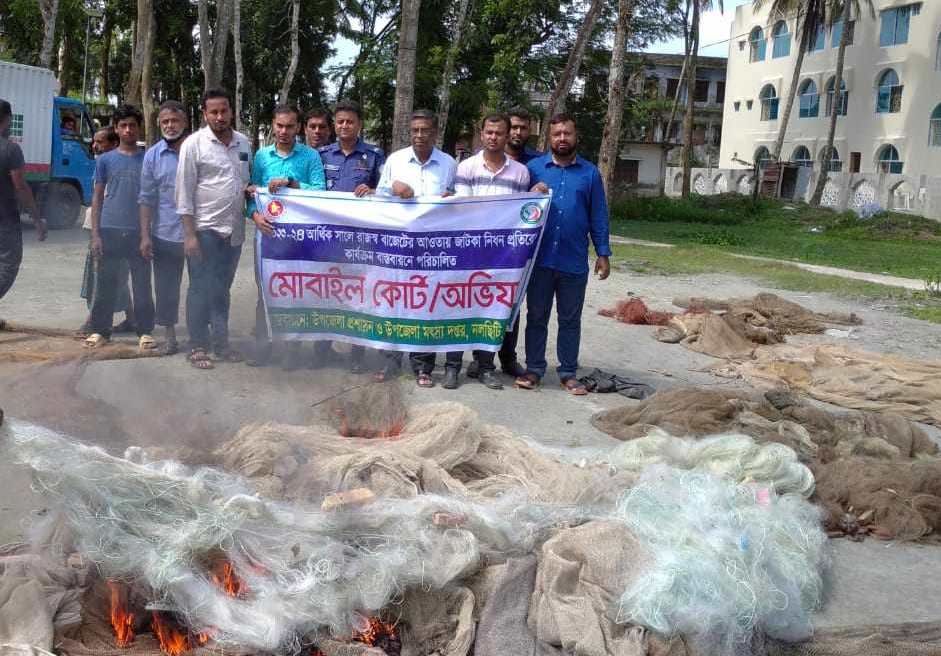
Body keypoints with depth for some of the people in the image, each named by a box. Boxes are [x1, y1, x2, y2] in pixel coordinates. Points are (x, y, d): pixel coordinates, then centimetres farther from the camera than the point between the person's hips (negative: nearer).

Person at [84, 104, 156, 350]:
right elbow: (97, 198, 7)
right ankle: (100, 330, 14)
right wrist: (95, 234, -1)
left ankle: (145, 331, 12)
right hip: (110, 230, 0)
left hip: (139, 232, 0)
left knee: (142, 285, 3)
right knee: (106, 284, 5)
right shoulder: (105, 160, 7)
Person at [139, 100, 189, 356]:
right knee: (165, 287, 8)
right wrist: (145, 236, -1)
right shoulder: (153, 155, 4)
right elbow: (146, 198, 5)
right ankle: (170, 335, 22)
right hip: (164, 234, 2)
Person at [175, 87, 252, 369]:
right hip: (204, 230, -5)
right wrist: (189, 234, -12)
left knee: (222, 290, 14)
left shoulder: (244, 143, 9)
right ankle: (198, 346, 10)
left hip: (234, 230, 5)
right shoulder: (194, 144, -6)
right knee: (201, 289, 1)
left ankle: (220, 343, 23)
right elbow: (184, 191, -7)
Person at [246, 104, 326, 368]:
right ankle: (262, 345, 17)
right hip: (267, 231, 2)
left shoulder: (310, 156, 0)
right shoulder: (262, 156, 7)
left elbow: (320, 191, -11)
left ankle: (294, 348, 16)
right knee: (264, 290, 7)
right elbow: (252, 191, 6)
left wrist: (290, 182, -20)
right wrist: (255, 214, -13)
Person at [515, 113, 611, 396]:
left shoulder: (590, 173, 6)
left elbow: (598, 216, 7)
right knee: (536, 317, 7)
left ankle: (568, 373, 17)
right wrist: (532, 194, -14)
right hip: (540, 258, 0)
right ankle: (534, 369, 17)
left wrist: (603, 254, 3)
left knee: (570, 319, 8)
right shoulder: (534, 168, 4)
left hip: (574, 263, 0)